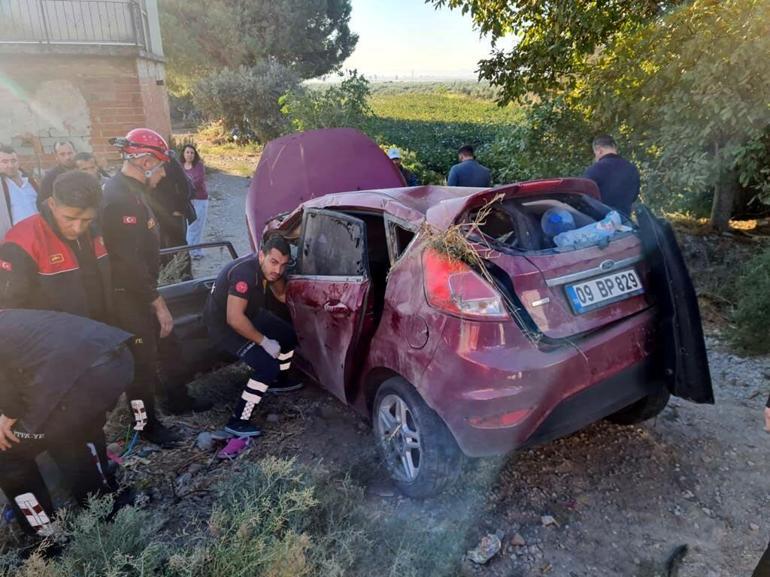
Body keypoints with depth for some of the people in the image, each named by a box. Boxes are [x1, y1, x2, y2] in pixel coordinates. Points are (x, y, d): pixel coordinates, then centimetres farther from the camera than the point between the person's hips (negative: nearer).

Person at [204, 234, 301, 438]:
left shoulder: (268, 268, -8)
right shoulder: (245, 273, -34)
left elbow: (282, 295, 6)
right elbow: (234, 319, -37)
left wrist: (279, 278, -13)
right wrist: (264, 341, -27)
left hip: (248, 314, 9)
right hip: (223, 325, -9)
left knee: (289, 336, 13)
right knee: (268, 367, -18)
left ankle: (280, 380, 38)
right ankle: (237, 421, -7)